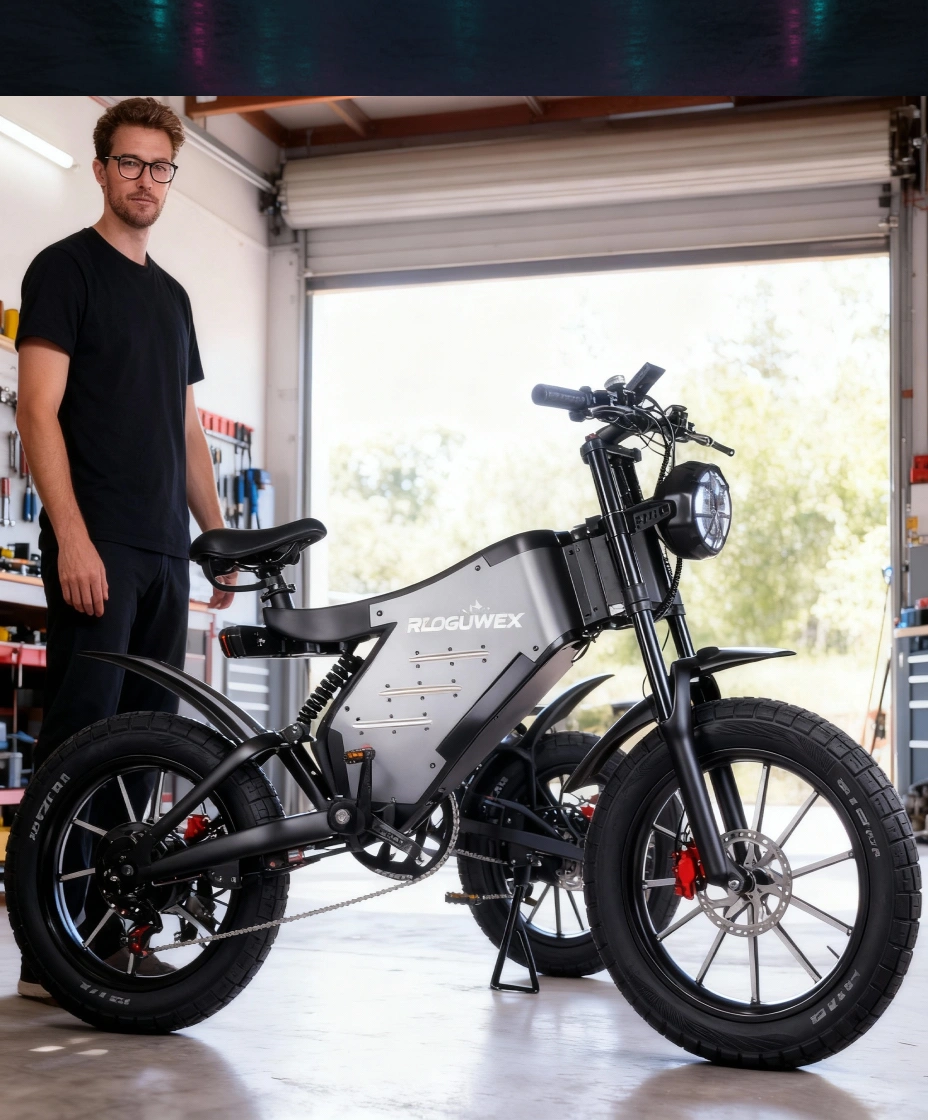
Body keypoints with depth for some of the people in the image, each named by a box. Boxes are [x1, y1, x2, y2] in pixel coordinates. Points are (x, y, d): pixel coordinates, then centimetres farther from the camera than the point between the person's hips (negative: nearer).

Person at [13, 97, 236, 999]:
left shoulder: (172, 294, 21)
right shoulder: (65, 267, 0)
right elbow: (38, 409, -9)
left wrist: (221, 537, 15)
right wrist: (72, 538, -19)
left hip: (166, 553, 7)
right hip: (95, 549, -7)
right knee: (80, 740, -9)